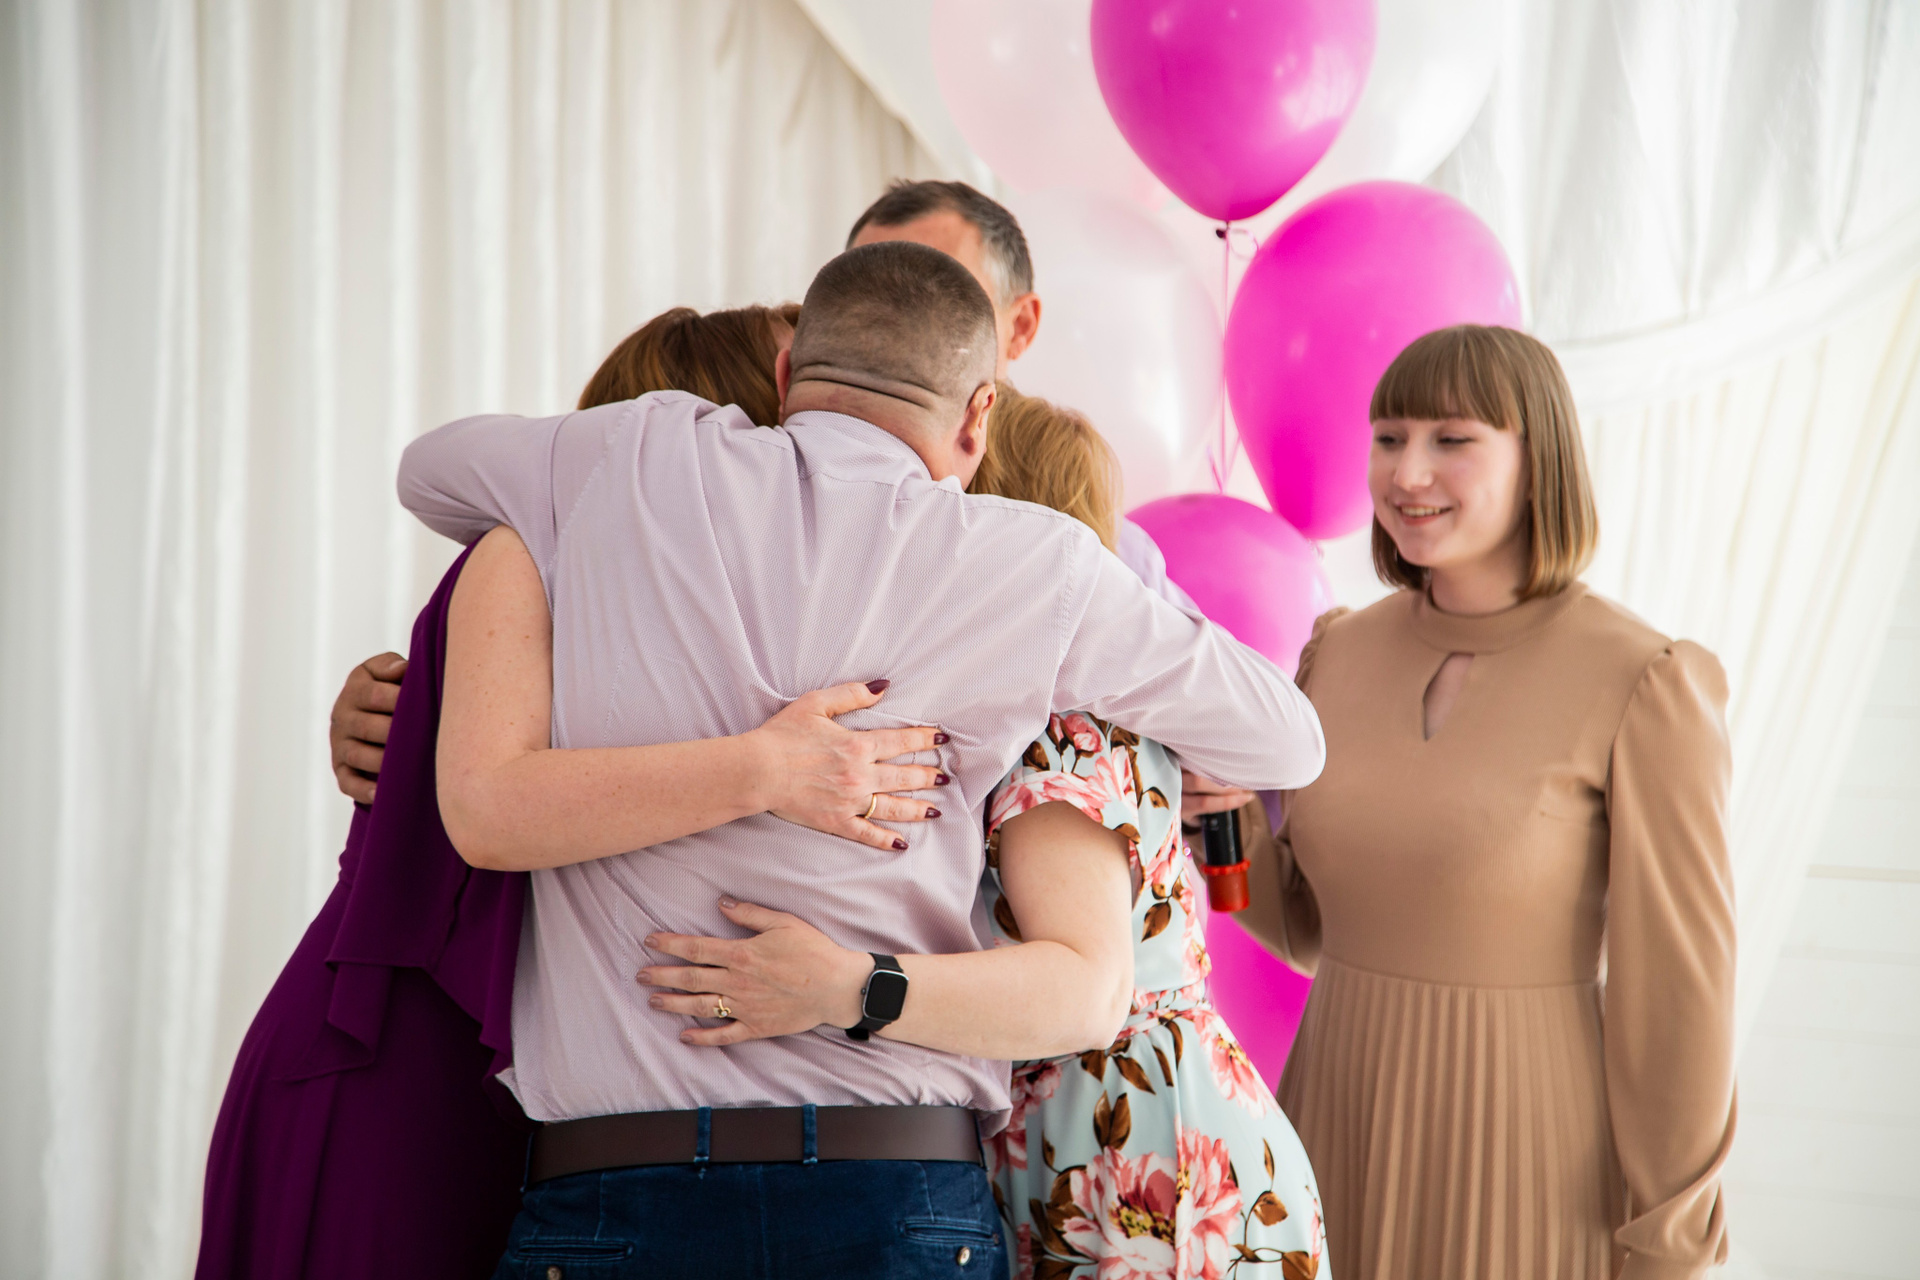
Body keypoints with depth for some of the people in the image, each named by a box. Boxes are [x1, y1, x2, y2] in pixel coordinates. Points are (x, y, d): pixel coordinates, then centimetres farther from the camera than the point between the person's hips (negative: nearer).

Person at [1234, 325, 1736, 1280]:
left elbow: (1676, 991, -10)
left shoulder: (1644, 687, -13)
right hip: (1340, 1135, 5)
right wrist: (1226, 814, -8)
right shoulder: (1340, 654, 3)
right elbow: (1309, 928, 10)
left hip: (1528, 1160, -5)